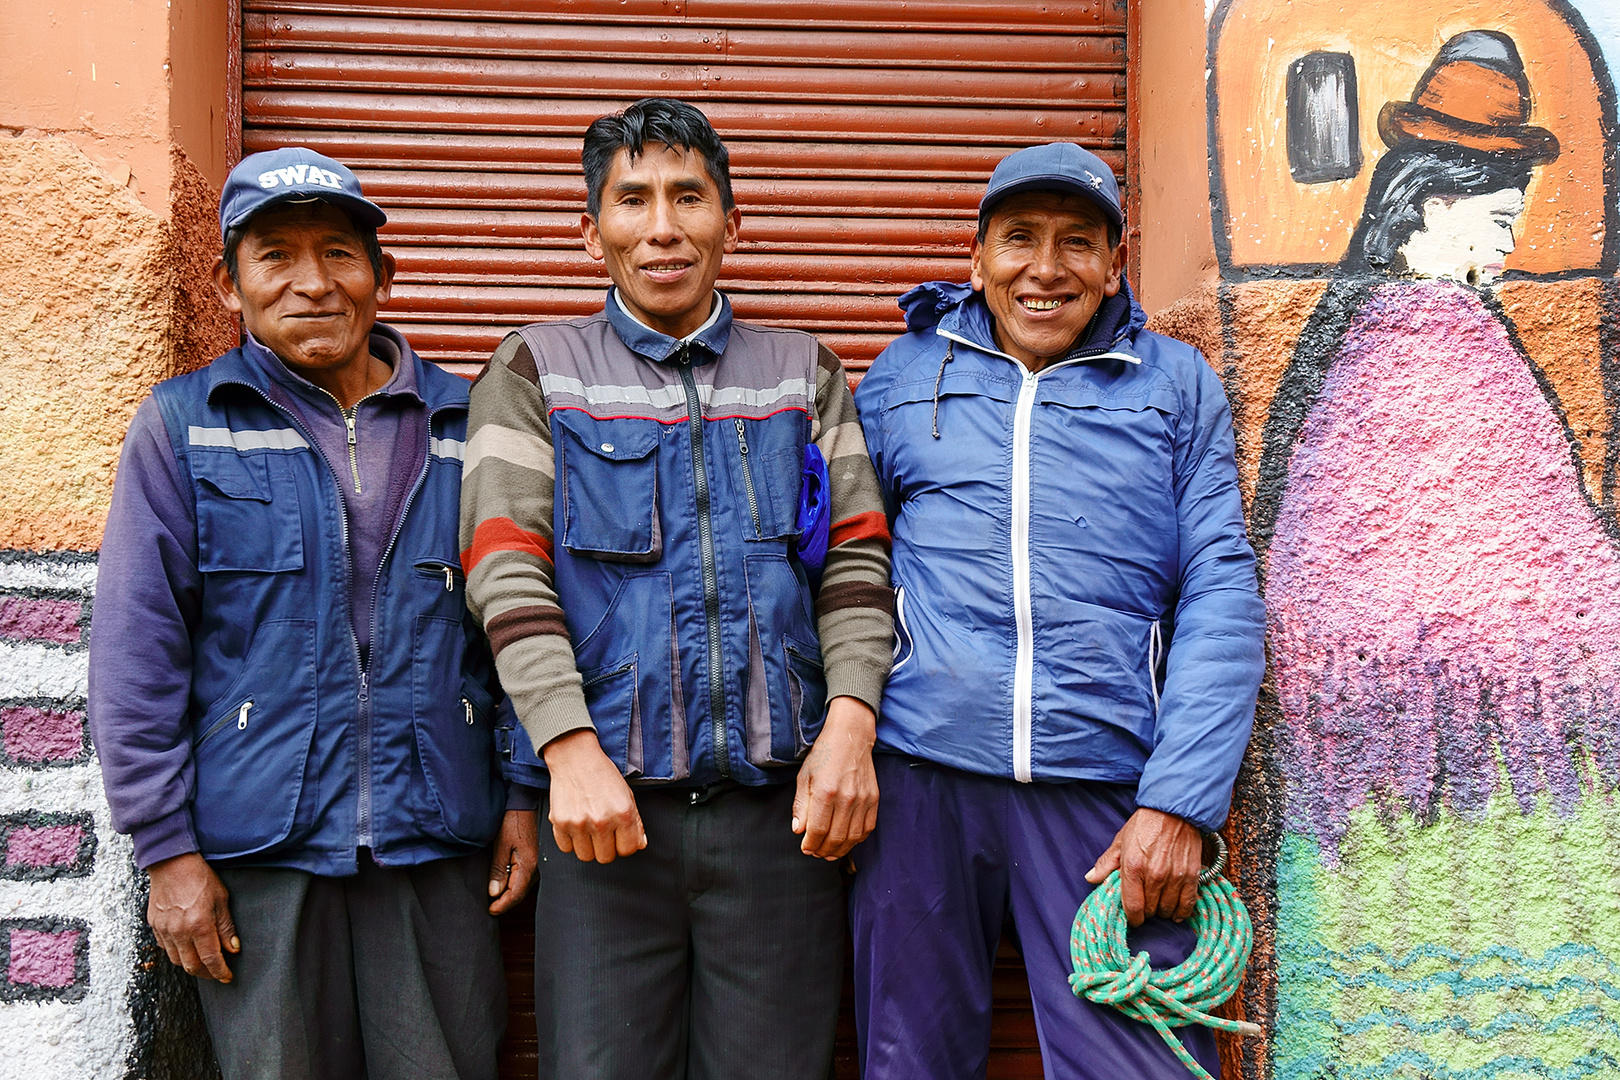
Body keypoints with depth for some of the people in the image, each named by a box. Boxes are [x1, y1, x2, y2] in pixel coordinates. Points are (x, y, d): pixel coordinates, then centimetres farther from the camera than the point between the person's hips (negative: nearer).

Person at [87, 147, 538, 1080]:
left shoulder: (459, 426, 8)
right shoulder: (184, 426, 1)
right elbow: (136, 652, -2)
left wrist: (522, 796, 6)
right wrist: (168, 849, -5)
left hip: (439, 846, 2)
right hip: (258, 852, -2)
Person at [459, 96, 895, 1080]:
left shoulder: (806, 373, 14)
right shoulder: (538, 372, 8)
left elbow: (857, 565, 8)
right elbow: (506, 573, -2)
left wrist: (849, 726, -8)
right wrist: (571, 751, -14)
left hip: (782, 809, 2)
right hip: (609, 805, -1)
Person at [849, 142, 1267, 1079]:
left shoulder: (1178, 385, 11)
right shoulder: (906, 374, 14)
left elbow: (1221, 596, 4)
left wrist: (1182, 800, -7)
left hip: (1109, 779, -1)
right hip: (922, 766, 1)